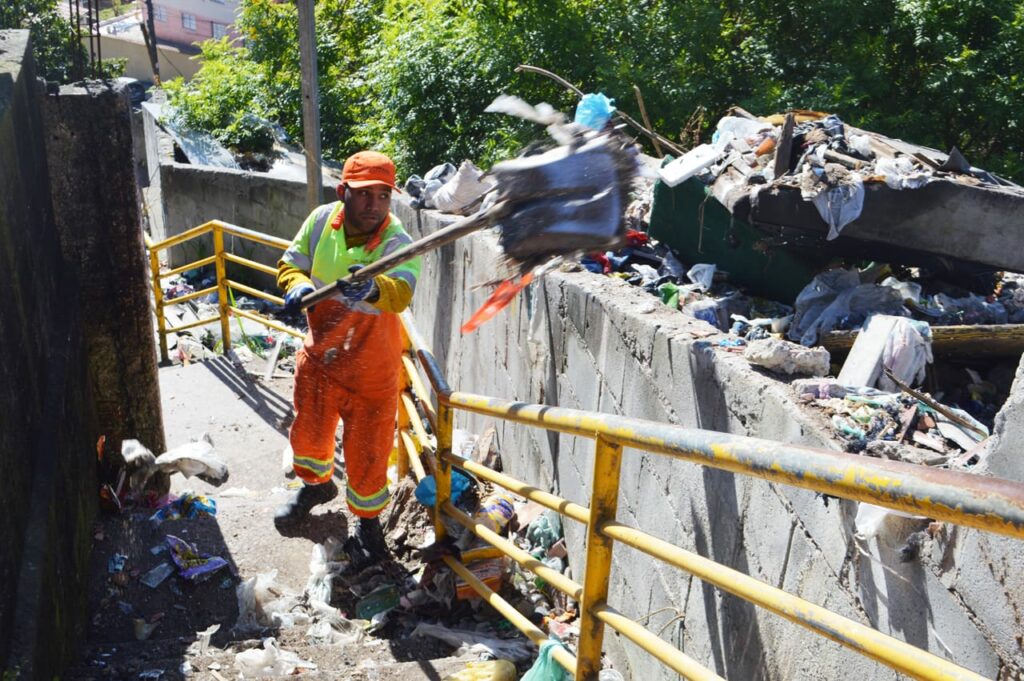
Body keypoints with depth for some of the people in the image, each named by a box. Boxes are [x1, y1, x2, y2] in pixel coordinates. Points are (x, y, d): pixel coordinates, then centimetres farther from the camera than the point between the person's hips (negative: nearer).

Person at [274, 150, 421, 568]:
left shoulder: (397, 242, -23)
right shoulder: (321, 220, -10)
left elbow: (401, 291, -41)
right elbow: (290, 263, 2)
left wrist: (373, 288, -64)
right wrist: (297, 284, -22)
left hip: (371, 368, -4)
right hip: (318, 356, 4)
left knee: (367, 450, 8)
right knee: (308, 434, 24)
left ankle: (368, 518, 37)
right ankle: (317, 484, 57)